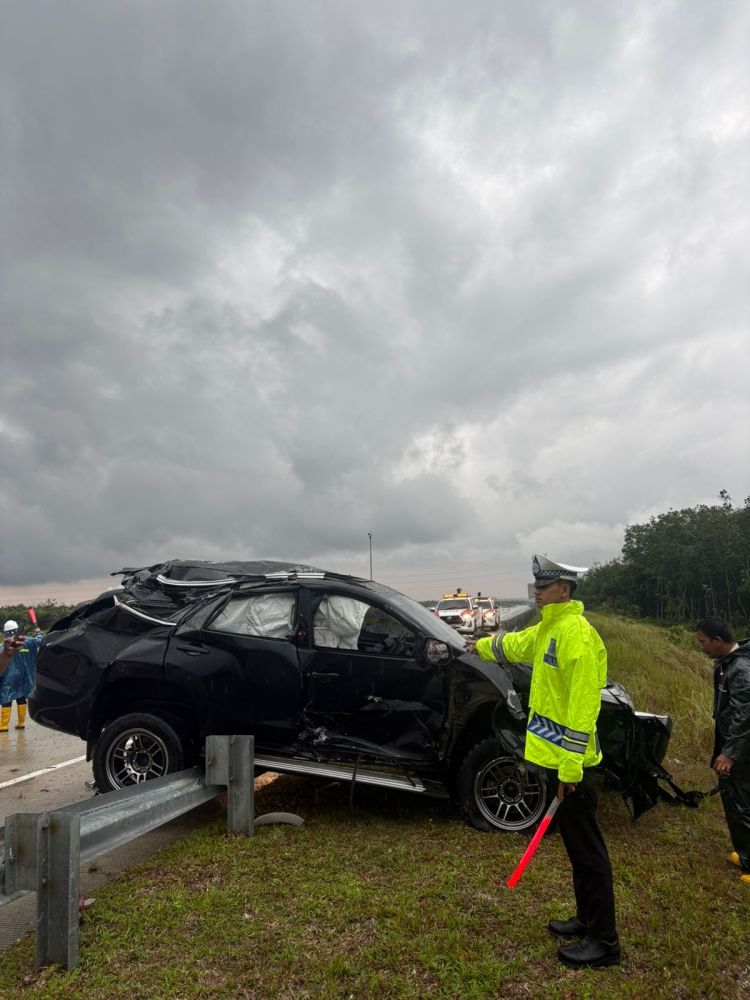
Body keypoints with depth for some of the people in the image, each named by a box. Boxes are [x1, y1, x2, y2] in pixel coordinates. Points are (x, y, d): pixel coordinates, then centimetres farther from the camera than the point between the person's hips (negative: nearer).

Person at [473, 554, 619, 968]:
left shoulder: (576, 633, -20)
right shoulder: (546, 629, 10)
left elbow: (583, 704, -24)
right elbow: (514, 645, 31)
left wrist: (571, 764, -24)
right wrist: (483, 645, 47)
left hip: (568, 760, -9)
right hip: (555, 756, 9)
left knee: (587, 850, 2)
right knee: (576, 845, 19)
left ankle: (604, 942, 14)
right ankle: (587, 920, 33)